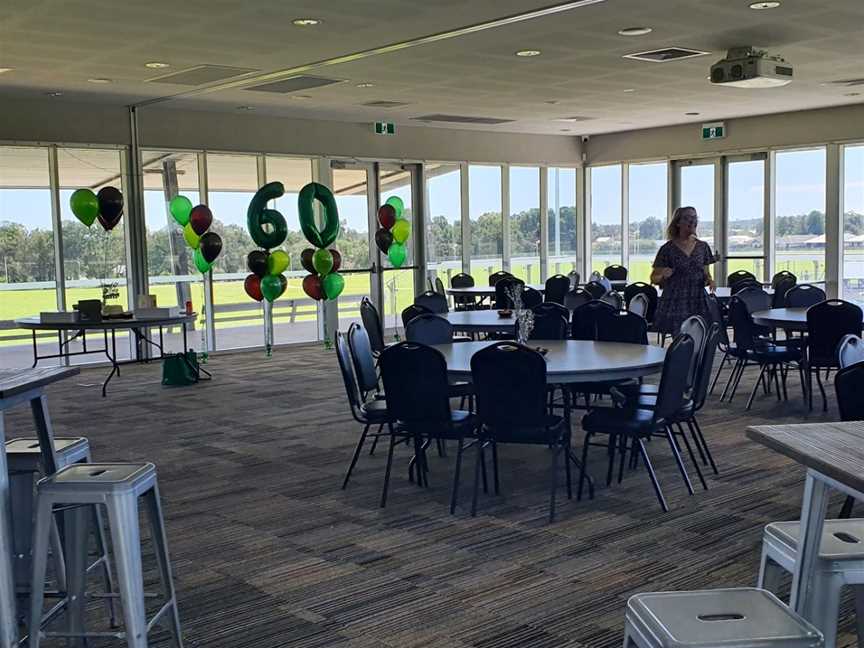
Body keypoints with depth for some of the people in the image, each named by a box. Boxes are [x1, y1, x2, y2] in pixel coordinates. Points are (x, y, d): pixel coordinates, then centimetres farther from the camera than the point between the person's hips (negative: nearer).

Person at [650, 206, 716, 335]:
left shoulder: (702, 247, 10)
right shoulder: (668, 249, -2)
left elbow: (706, 274, 18)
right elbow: (654, 278, 3)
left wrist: (709, 281, -3)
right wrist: (663, 276, -18)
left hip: (698, 304, 3)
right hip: (675, 305, -3)